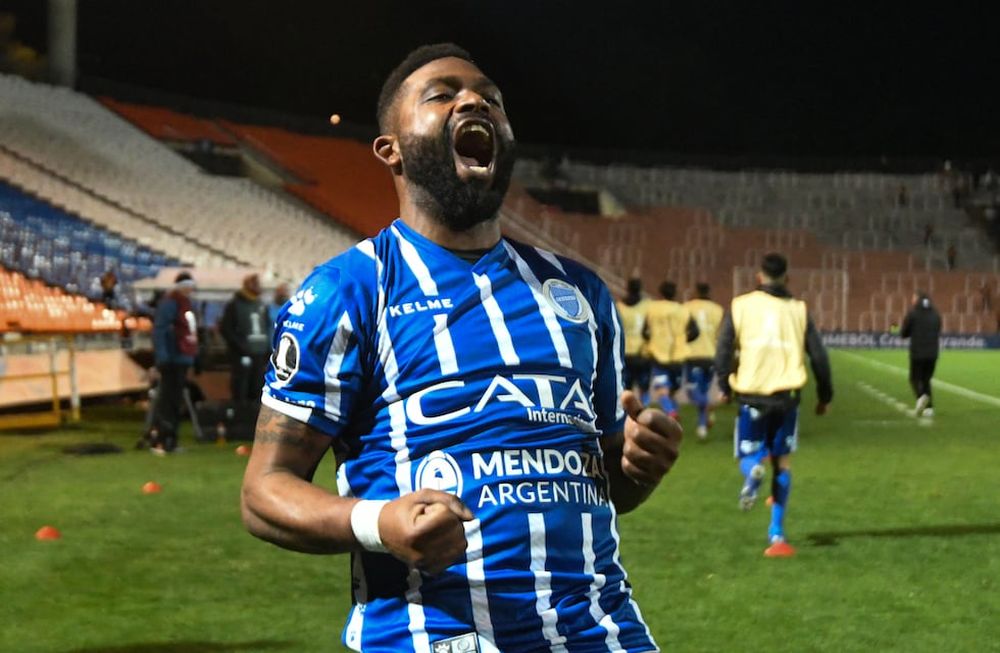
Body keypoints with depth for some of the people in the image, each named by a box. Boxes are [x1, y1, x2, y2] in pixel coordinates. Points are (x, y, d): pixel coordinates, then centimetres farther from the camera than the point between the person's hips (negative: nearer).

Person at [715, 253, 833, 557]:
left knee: (749, 456, 13)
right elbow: (818, 356, 8)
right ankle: (777, 534, 7)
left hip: (751, 397, -1)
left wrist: (724, 386, 14)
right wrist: (824, 395, 19)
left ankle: (753, 470, -26)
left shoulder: (740, 306, 4)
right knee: (783, 460, 13)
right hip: (786, 395, 1)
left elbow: (723, 351, 0)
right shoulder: (798, 310, 7)